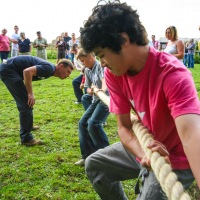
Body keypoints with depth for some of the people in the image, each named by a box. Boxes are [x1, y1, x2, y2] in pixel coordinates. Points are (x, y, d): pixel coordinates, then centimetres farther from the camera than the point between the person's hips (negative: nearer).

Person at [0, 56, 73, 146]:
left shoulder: (49, 70, 13)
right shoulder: (50, 68, -17)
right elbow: (27, 71, -29)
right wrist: (30, 94, -22)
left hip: (8, 70, 10)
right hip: (8, 70, -10)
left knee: (25, 101, 23)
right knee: (26, 103, -10)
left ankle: (27, 125, 43)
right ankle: (26, 138, -4)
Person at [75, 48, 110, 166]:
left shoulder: (100, 65, -12)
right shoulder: (87, 70, 12)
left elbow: (104, 80, -31)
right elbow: (88, 88, 14)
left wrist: (102, 90, -52)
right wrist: (90, 91, -10)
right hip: (96, 100, 9)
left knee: (93, 124, -23)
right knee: (83, 123, 6)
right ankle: (87, 155, 15)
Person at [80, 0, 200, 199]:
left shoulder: (173, 74, -33)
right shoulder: (113, 74, -12)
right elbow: (124, 126, -11)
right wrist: (144, 153, -33)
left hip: (175, 159, -6)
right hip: (144, 146, 7)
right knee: (93, 164, 15)